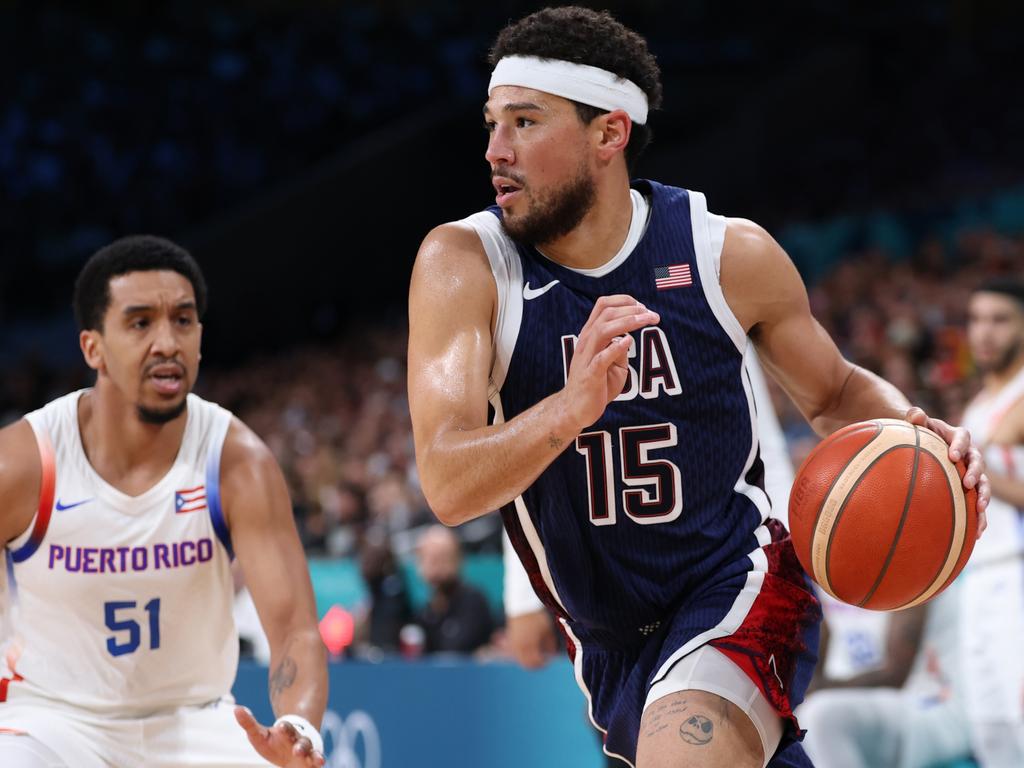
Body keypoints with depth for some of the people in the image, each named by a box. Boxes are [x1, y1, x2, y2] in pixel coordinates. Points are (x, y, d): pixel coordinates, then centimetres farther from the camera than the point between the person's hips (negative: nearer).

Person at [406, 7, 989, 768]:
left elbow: (833, 392, 9)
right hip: (608, 643, 3)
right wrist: (572, 407, -44)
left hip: (736, 589, -3)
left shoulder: (729, 254, -9)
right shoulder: (464, 265, -13)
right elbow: (447, 486, -25)